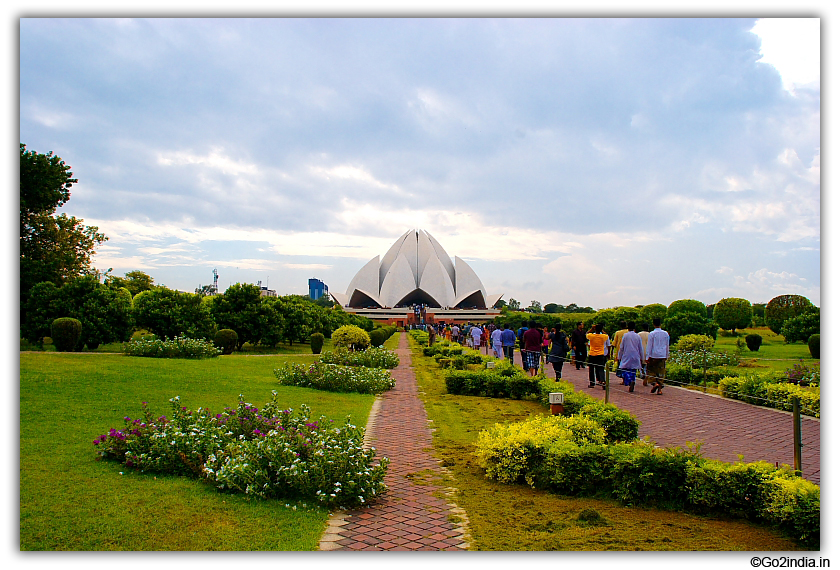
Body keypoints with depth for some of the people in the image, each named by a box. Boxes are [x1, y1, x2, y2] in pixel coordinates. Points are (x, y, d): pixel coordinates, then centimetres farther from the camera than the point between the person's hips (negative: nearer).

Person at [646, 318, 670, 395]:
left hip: (654, 355, -3)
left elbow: (649, 346, -7)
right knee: (661, 372, 6)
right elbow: (667, 346, 11)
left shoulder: (651, 334, -7)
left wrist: (648, 357, -4)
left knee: (651, 371, 9)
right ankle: (659, 389, 3)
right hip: (662, 356, 3)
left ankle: (655, 383, -14)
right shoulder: (666, 334, 5)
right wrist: (666, 356, 20)